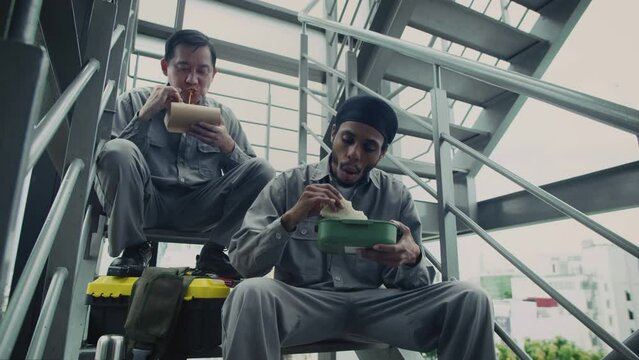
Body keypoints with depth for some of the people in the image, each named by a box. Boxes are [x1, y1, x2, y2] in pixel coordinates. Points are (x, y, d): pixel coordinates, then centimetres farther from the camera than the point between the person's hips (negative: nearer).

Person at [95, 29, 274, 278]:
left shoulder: (223, 116, 10)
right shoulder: (134, 102, 6)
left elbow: (248, 174, 7)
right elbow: (111, 158, -5)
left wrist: (228, 147, -12)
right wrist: (144, 116, -14)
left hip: (199, 208, 2)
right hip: (145, 204, -1)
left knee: (262, 169, -17)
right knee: (118, 151, -29)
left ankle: (214, 252, -8)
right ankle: (133, 249, -10)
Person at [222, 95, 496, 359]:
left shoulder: (397, 196, 5)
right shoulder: (289, 184, 0)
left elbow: (405, 281, 4)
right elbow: (242, 260, -4)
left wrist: (412, 259, -21)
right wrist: (290, 218, -21)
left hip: (371, 304, 2)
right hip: (301, 302, -1)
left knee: (469, 299, -18)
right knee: (250, 294, -34)